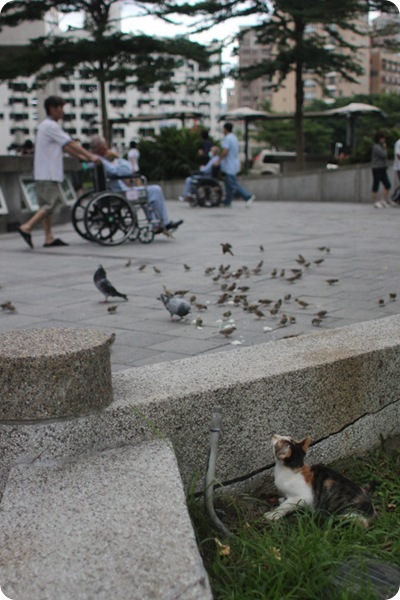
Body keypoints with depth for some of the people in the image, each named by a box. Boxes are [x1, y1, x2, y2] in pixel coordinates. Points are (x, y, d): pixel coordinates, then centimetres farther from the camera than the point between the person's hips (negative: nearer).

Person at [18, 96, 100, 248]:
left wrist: (83, 157, 16)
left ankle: (49, 237, 9)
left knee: (47, 205, 8)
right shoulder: (51, 126, -11)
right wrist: (90, 156, -7)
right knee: (50, 204, -10)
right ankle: (26, 227, -12)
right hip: (47, 174, -10)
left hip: (44, 173, 10)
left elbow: (65, 147, 21)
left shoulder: (46, 126, 21)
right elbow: (71, 144, -12)